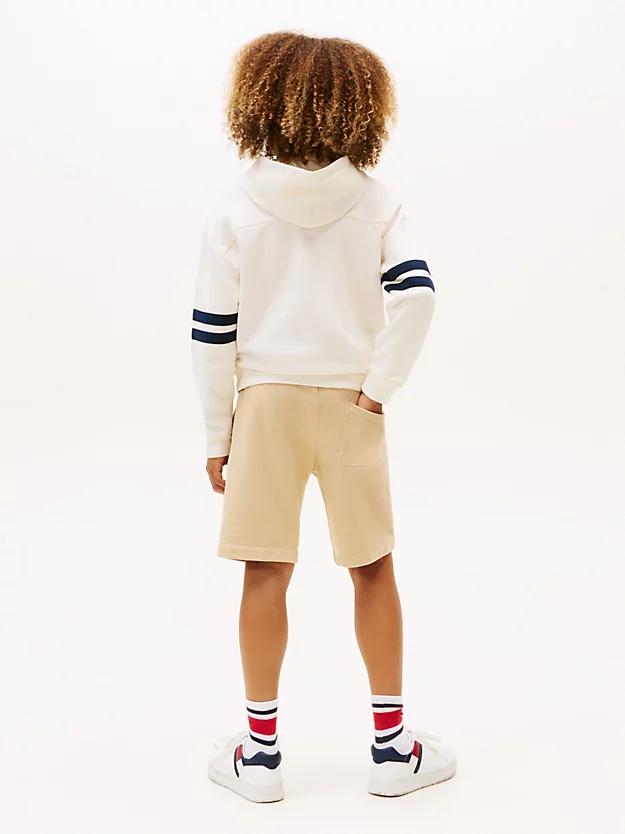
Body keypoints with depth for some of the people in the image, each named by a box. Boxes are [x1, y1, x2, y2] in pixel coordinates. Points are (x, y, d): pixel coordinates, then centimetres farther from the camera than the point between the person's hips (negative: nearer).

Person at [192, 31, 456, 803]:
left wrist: (216, 433, 2)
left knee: (266, 573, 7)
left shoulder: (236, 211, -4)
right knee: (372, 567, 11)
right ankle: (392, 747, 19)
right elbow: (416, 291, -18)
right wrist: (381, 386, -10)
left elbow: (213, 331, -4)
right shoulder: (376, 201, -3)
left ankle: (260, 750, 17)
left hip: (267, 401, 0)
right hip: (349, 402, 0)